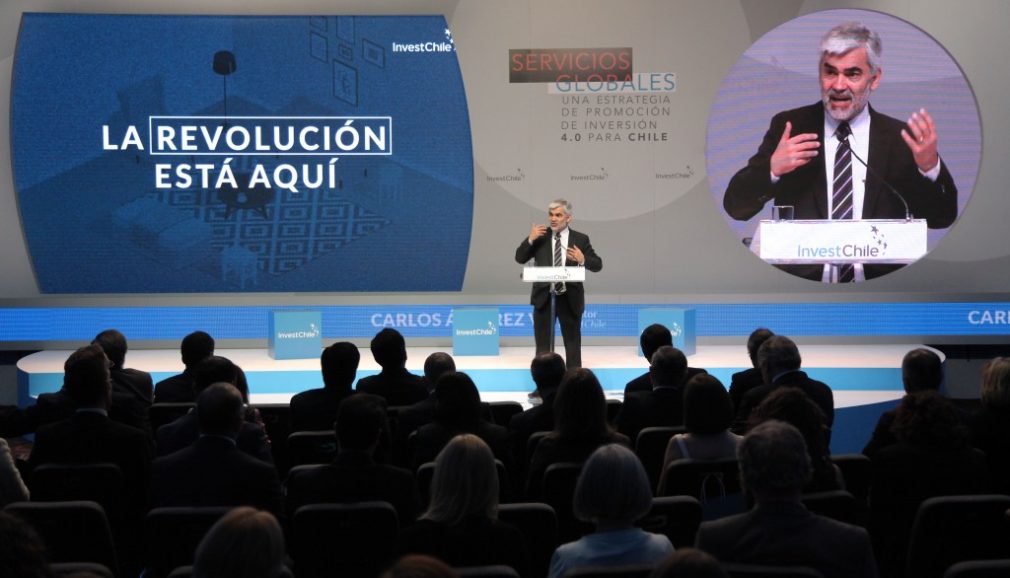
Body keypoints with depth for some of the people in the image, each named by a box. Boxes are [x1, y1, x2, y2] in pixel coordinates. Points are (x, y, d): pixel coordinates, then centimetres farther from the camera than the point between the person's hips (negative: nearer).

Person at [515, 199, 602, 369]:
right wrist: (530, 239, -14)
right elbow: (520, 258, 0)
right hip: (544, 297, 1)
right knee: (543, 343, 6)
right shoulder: (540, 237, 4)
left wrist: (583, 260, -22)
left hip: (570, 298, -1)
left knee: (573, 343, 8)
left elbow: (598, 265, -2)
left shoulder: (580, 239, 2)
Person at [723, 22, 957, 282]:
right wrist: (771, 168, -15)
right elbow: (735, 208, 3)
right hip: (797, 287, -1)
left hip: (880, 290, 1)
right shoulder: (788, 126, 6)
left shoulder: (901, 138, 7)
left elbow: (941, 220, 6)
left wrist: (930, 166, -11)